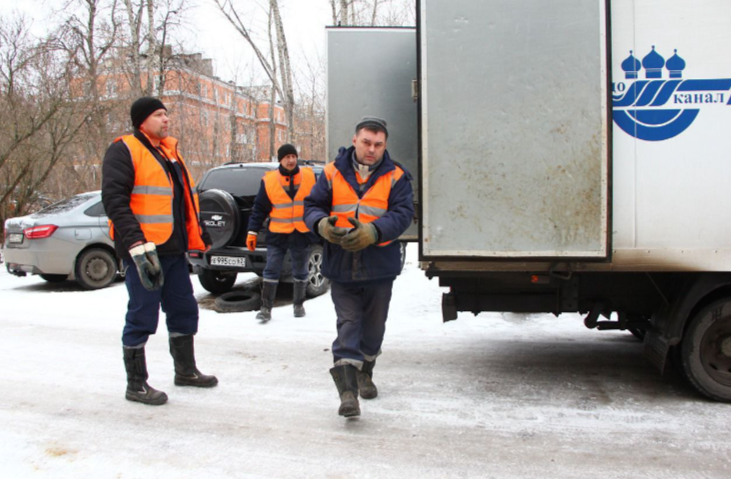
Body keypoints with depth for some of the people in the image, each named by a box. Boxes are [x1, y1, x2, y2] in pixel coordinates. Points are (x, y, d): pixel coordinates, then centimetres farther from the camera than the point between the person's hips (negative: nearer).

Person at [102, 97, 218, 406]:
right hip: (143, 250, -9)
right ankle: (136, 385, 13)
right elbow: (114, 200, -17)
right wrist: (136, 244, -25)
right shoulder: (124, 150, -8)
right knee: (142, 317, -1)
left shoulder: (169, 151, 18)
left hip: (172, 250, 9)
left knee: (184, 310, 15)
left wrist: (199, 233, 22)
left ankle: (186, 371, 31)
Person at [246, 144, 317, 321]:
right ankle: (266, 307, 6)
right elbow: (259, 208, 2)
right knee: (271, 271, -3)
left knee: (300, 273, 13)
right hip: (277, 234, -1)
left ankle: (299, 304, 29)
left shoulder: (309, 176, 0)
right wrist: (252, 232, -1)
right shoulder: (269, 180, -3)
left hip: (302, 235, 1)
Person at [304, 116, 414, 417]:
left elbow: (402, 214, -11)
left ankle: (364, 373, 39)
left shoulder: (395, 177, 0)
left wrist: (372, 231, -29)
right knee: (347, 325, -5)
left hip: (380, 266, 1)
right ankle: (347, 389, -7)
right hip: (341, 266, -1)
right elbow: (312, 206, 3)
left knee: (373, 326, 16)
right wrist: (322, 224, -21)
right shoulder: (333, 173, 3)